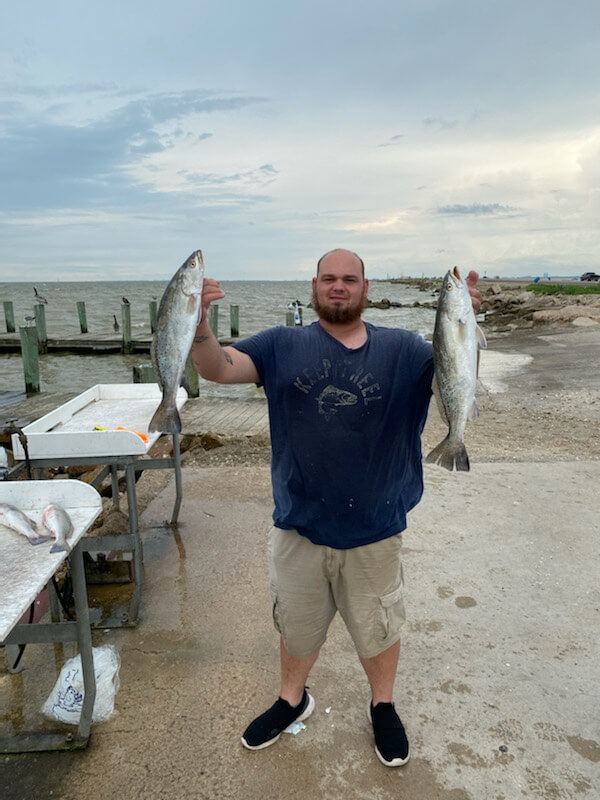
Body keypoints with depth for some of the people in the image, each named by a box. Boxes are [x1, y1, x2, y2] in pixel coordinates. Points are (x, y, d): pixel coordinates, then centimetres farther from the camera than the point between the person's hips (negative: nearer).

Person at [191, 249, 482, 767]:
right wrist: (200, 325, -33)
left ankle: (383, 706, 50)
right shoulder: (283, 346, -4)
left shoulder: (401, 350, -4)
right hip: (299, 524, 1)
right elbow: (218, 369, -13)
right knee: (297, 623, 23)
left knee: (379, 625, 22)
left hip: (375, 529, 0)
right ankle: (292, 700, 52)